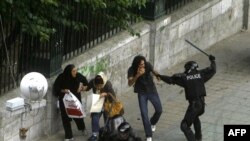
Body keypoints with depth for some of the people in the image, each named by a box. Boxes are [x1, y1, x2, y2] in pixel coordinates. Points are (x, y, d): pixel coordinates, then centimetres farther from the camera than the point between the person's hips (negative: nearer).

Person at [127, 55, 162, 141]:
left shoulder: (147, 65, -18)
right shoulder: (131, 70, -22)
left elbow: (153, 71, 4)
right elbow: (130, 83, -31)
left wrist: (157, 75, -19)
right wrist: (137, 75, -44)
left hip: (152, 90, 2)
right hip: (142, 93, -2)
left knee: (159, 110, 6)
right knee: (144, 113, -9)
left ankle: (152, 123, 40)